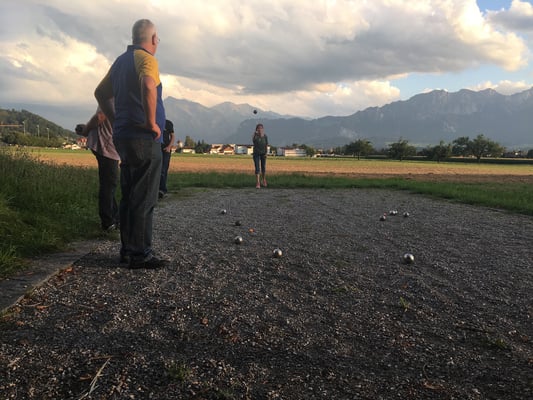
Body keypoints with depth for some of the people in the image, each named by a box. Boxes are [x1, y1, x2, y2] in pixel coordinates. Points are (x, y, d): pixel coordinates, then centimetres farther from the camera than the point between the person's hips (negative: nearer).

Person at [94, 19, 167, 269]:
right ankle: (140, 254, -1)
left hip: (123, 136, 9)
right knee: (144, 199, -5)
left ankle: (127, 249, 18)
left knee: (129, 197, 12)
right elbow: (148, 86, -31)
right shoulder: (146, 59, -9)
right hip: (144, 139, -9)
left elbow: (101, 93, 26)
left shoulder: (121, 61, 18)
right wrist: (152, 122, -21)